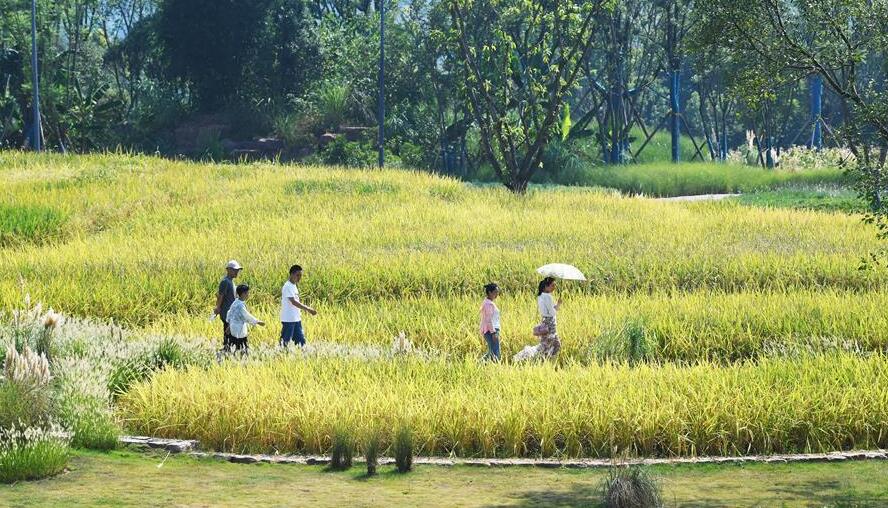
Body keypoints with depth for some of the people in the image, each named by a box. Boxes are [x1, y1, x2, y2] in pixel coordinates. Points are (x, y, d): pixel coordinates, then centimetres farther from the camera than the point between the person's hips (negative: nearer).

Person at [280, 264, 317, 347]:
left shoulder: (294, 286, 14)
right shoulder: (288, 287, -15)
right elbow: (293, 302, -25)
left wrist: (308, 309, 12)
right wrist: (308, 309, -29)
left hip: (296, 319, 9)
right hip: (288, 320, -9)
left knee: (301, 341, 6)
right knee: (285, 342, -3)